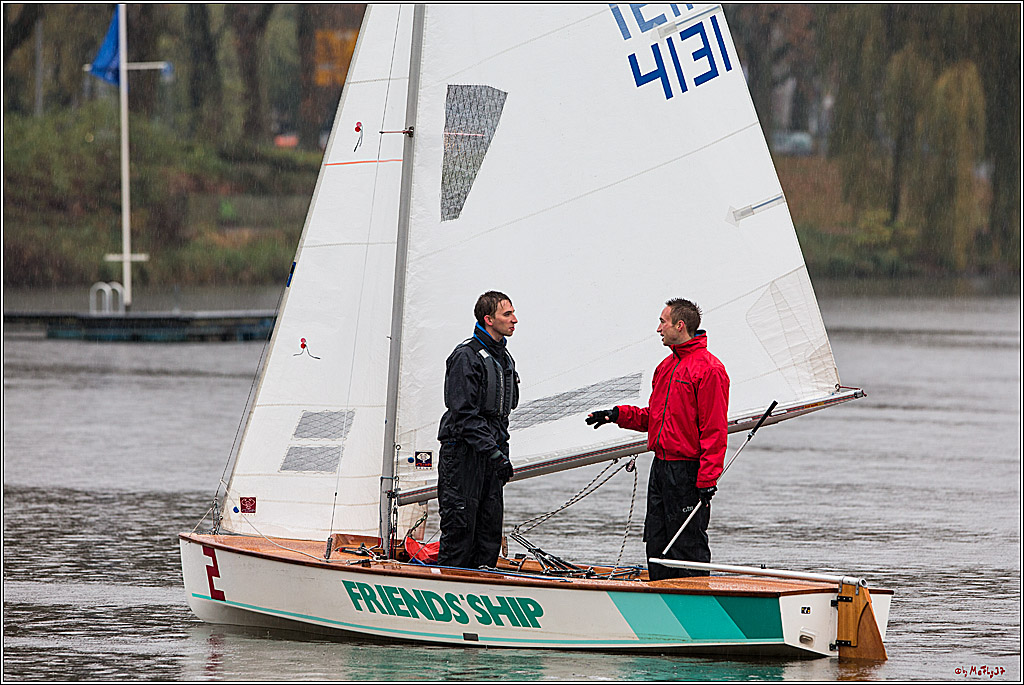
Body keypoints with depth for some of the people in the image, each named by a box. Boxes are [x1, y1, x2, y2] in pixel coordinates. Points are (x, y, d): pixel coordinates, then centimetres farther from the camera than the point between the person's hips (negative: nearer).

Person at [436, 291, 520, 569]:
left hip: (492, 452, 8)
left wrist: (502, 452, 12)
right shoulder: (466, 356, -12)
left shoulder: (504, 358, 15)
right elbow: (464, 413, -18)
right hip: (463, 452, -8)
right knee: (460, 525, -8)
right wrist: (493, 452, -23)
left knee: (490, 530, 6)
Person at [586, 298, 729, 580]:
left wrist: (707, 479, -19)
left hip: (688, 471, -9)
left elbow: (714, 429, -15)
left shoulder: (709, 369, -11)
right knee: (656, 544, 9)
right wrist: (619, 414, 10)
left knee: (689, 546, -6)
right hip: (660, 469, 9)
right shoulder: (666, 367, 17)